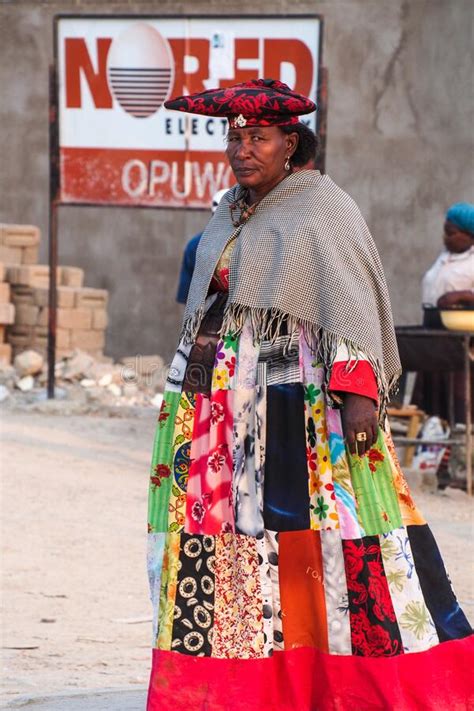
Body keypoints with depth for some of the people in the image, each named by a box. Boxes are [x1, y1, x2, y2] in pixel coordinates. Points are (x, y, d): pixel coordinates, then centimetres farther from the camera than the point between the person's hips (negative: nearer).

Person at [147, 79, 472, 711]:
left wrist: (358, 393, -23)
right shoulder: (229, 217, 18)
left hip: (297, 395, -7)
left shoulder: (324, 210, -5)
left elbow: (352, 305, -13)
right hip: (223, 409, 7)